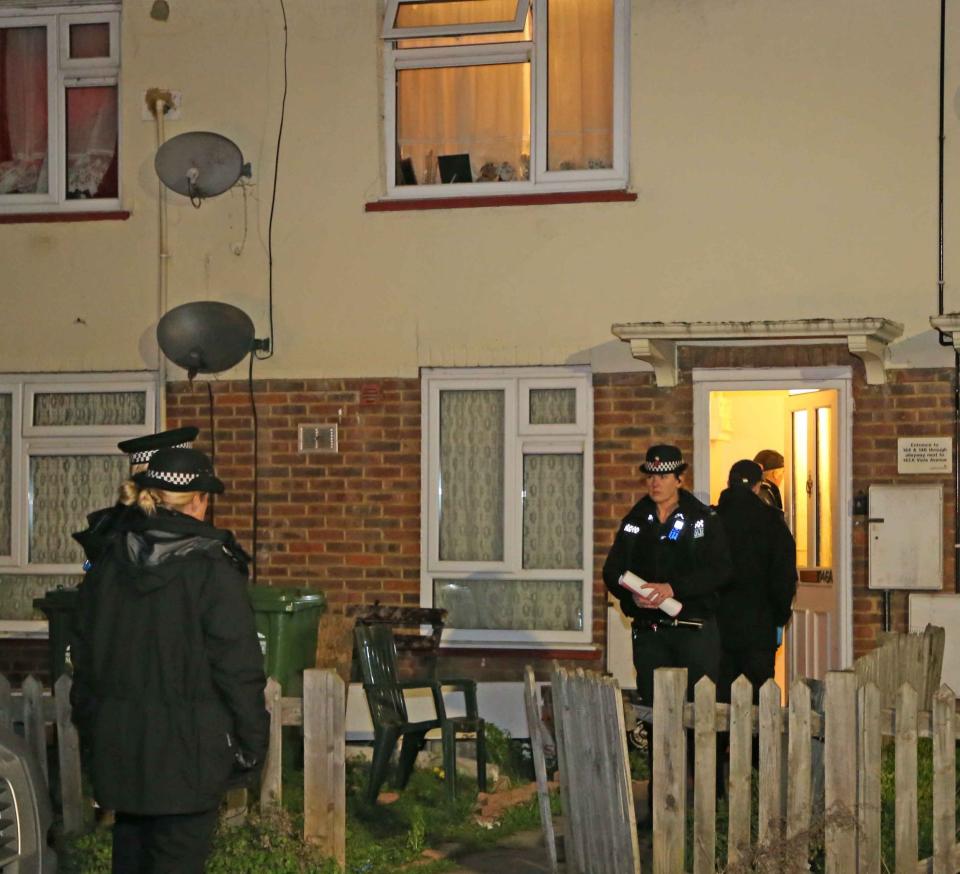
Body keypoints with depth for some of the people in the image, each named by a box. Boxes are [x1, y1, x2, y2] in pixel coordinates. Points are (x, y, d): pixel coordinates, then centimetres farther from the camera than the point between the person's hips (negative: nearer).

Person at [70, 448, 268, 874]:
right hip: (186, 744, -6)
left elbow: (83, 658, 12)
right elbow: (238, 668, -13)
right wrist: (252, 742, -4)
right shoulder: (212, 568, -14)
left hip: (116, 742, 6)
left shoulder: (107, 564, 4)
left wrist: (89, 730, 22)